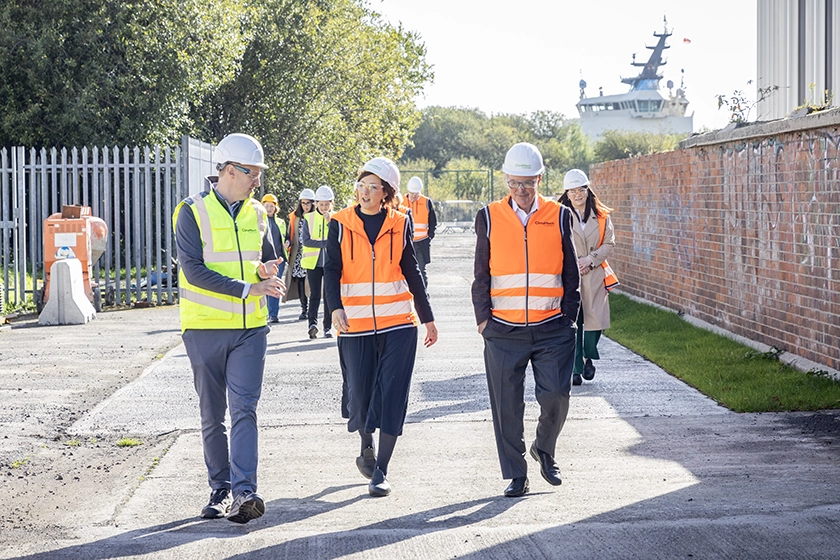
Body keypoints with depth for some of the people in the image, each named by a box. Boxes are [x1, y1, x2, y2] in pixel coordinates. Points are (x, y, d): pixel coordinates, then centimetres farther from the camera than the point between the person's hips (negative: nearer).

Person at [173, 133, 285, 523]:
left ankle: (244, 493, -15)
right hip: (205, 328, -2)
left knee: (244, 408, -10)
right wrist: (247, 288, -21)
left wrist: (267, 270, -3)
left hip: (250, 328, 3)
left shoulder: (256, 213, 10)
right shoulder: (193, 212, -6)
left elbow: (269, 260, 22)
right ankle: (220, 489, 18)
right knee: (212, 415, 7)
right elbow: (195, 271, -15)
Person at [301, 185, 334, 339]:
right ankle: (313, 323, -18)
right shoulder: (309, 218, 4)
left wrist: (330, 222, -16)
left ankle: (328, 327, 9)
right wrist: (326, 243, -11)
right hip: (313, 262, -1)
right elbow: (305, 240, -5)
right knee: (314, 294, -9)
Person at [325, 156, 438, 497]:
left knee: (392, 396, -6)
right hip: (355, 325, 0)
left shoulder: (399, 224, 4)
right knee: (359, 393, 5)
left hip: (398, 324, 0)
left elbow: (411, 273, 12)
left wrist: (428, 318, 14)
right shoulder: (341, 224, 1)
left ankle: (380, 472, 0)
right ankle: (367, 447, 36)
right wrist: (336, 308, -21)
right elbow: (332, 270, -4)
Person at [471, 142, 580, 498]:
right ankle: (516, 474, 15)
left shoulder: (560, 217, 4)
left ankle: (544, 449, 21)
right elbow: (482, 275, 8)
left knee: (556, 395, -8)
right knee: (507, 405, 2)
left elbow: (570, 273, 9)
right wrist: (483, 318, 2)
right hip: (503, 331, 0)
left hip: (552, 327, 0)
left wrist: (568, 317, 3)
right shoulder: (489, 218, 4)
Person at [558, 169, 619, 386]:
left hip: (594, 276, 2)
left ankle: (588, 357, 26)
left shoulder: (601, 216, 7)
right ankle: (576, 369, 6)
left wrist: (590, 260, -8)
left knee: (595, 319, -2)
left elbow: (609, 243, 5)